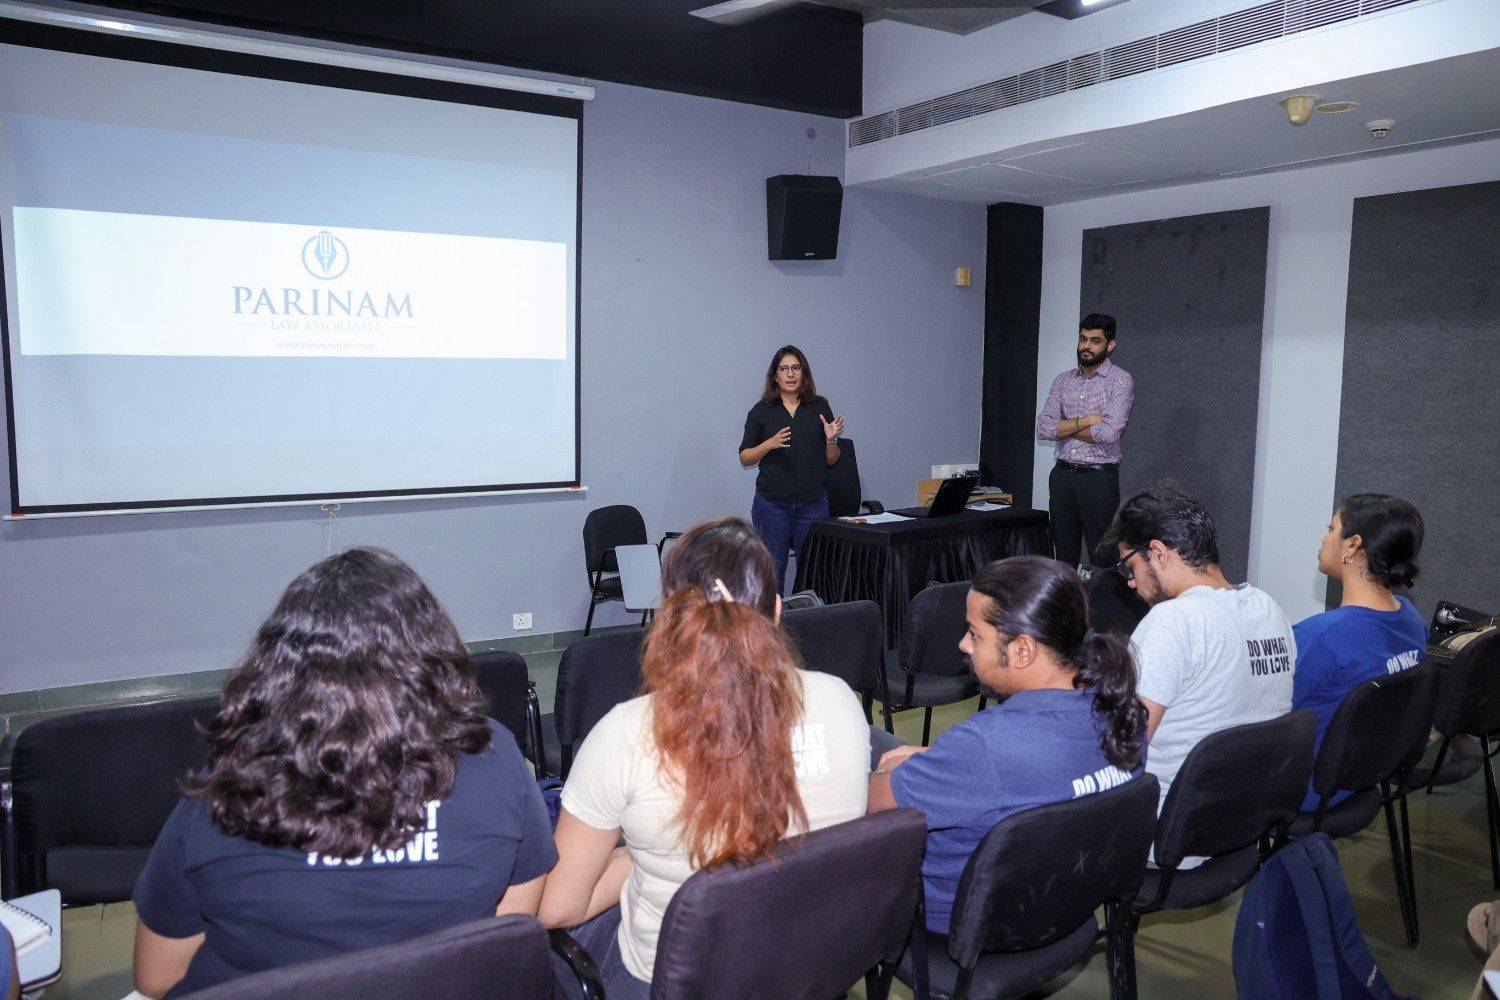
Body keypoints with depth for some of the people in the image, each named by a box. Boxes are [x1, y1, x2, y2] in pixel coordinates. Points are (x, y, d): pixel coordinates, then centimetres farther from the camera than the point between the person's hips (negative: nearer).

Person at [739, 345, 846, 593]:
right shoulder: (761, 411, 2)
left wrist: (831, 440, -11)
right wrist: (770, 444, -14)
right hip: (772, 503, -1)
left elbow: (831, 460, 9)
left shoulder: (820, 407, 6)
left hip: (813, 502, 1)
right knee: (771, 570, 2)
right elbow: (745, 458, 2)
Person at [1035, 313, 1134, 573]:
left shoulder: (1120, 380, -4)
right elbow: (1042, 429, 0)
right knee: (1063, 556, 11)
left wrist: (1064, 427, -5)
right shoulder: (1063, 380, 11)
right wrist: (1085, 421, -10)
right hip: (1062, 474, 5)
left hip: (1098, 477, -5)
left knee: (1101, 558, -2)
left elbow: (1110, 432, -18)